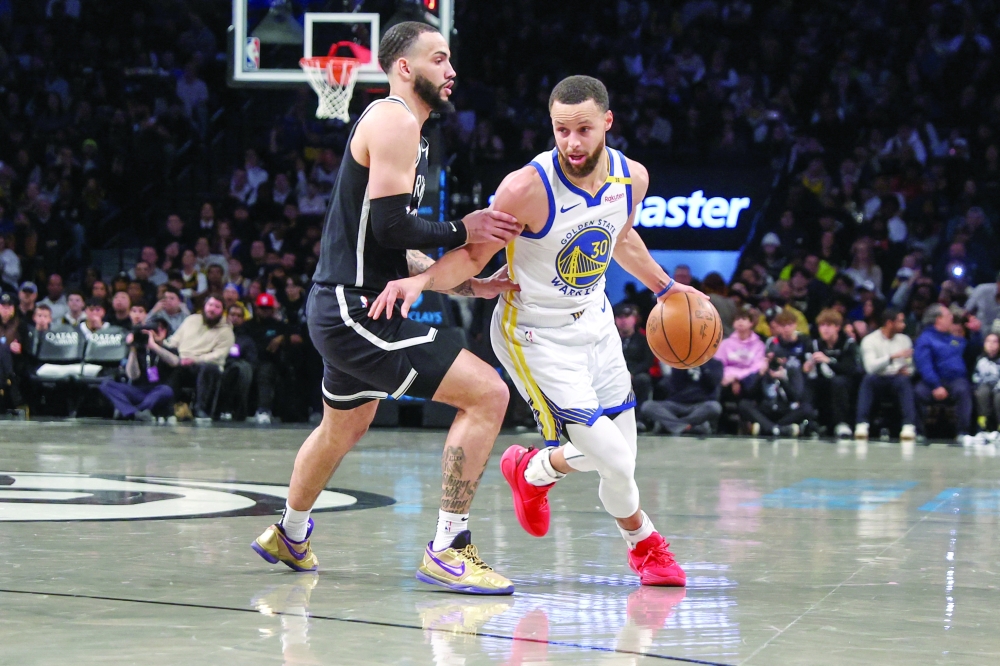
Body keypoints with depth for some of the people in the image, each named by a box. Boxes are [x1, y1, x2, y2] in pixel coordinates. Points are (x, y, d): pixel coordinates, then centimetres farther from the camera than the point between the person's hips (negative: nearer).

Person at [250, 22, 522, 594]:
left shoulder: (402, 129, 19)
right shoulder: (394, 122, -13)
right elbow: (390, 226, -23)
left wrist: (471, 286, 14)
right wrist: (462, 232, -11)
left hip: (348, 310, 11)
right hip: (356, 311, -11)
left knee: (345, 428, 32)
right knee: (488, 393, -15)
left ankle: (289, 536, 54)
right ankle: (447, 550, -13)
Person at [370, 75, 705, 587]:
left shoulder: (632, 178, -8)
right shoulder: (527, 188, -27)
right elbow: (474, 255, -18)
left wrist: (665, 287, 24)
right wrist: (420, 279, -35)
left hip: (594, 321, 6)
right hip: (535, 334, -6)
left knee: (620, 464, 10)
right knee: (612, 460, -14)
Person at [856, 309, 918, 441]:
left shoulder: (904, 339, 12)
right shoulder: (870, 340, -3)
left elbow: (911, 367, 12)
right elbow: (871, 367, -19)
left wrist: (908, 371, -12)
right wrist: (892, 357, -29)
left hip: (898, 379, 2)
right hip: (878, 381, -2)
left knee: (904, 380, -33)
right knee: (868, 378, -35)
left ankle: (909, 426, -41)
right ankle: (862, 424, -40)